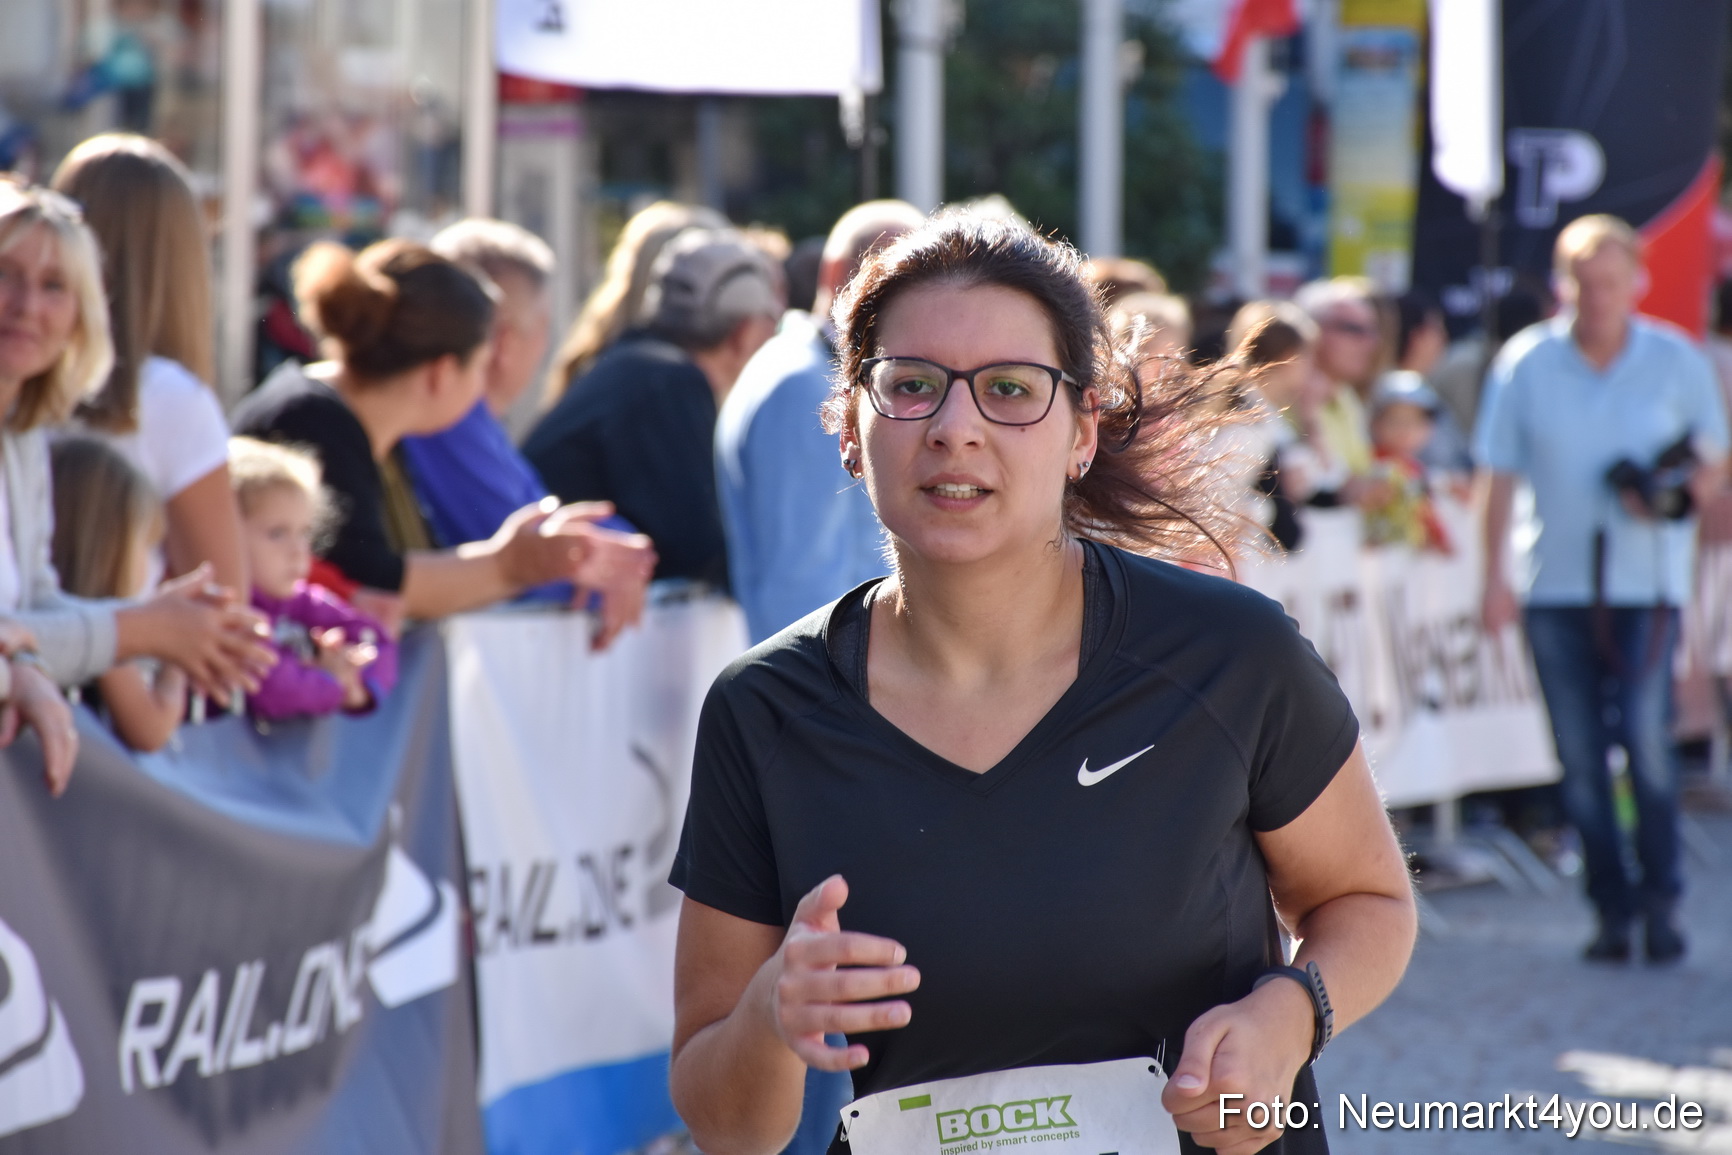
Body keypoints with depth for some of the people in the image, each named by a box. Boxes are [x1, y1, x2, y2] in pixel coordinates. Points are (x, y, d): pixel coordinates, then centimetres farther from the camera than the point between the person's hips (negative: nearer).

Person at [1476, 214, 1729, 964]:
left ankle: (1661, 900, 3)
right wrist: (1495, 577, -1)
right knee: (1579, 757, 2)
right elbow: (1500, 478, 5)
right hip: (1555, 585, 1)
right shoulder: (1525, 363, 2)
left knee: (1647, 736, -13)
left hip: (1647, 580, -1)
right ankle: (1613, 908, 13)